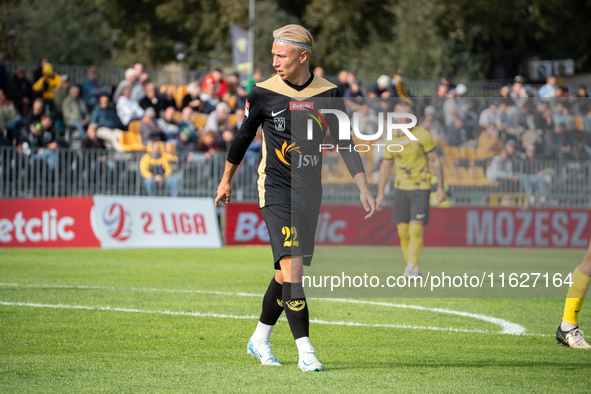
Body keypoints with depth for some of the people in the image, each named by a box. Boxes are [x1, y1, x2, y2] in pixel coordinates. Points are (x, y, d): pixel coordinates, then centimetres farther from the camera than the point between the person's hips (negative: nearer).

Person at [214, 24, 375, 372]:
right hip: (275, 187, -3)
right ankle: (305, 349, -17)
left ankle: (260, 338, 29)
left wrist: (364, 188, -3)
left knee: (288, 272, 9)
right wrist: (226, 181, 16)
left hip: (310, 192, 3)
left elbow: (344, 144, 4)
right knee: (291, 266, -17)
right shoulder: (264, 93, -6)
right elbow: (243, 137, 7)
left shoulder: (328, 94, -1)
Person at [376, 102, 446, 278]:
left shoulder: (422, 135, -4)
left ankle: (412, 267, -15)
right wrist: (380, 194, 11)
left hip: (421, 188, -4)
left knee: (416, 229, -15)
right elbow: (385, 166, 14)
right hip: (401, 189, 4)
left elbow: (435, 161, 0)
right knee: (402, 231, 1)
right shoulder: (391, 140, 6)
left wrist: (440, 187, -4)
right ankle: (413, 269, 12)